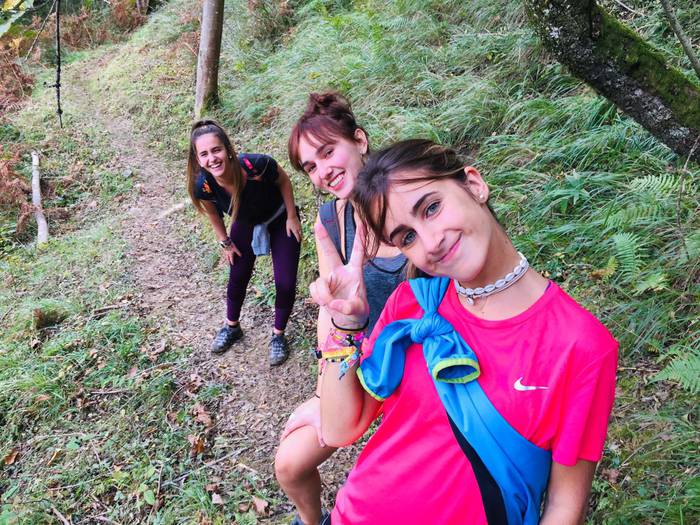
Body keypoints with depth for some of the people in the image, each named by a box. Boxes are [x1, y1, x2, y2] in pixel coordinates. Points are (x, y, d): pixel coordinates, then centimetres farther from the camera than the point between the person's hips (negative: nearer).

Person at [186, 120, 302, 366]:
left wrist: (292, 216, -12)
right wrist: (225, 242, 2)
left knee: (286, 283, -3)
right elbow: (212, 213, -7)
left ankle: (278, 334, 23)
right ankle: (231, 327, 40)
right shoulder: (203, 186, -31)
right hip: (245, 224, 2)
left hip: (280, 219, -2)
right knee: (237, 278, 11)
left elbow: (283, 180, -18)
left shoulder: (256, 165, -40)